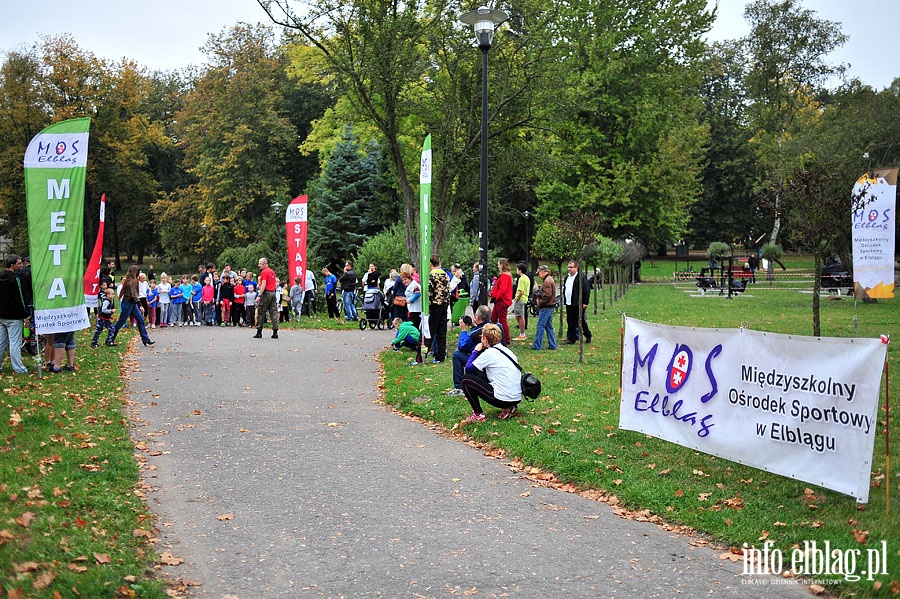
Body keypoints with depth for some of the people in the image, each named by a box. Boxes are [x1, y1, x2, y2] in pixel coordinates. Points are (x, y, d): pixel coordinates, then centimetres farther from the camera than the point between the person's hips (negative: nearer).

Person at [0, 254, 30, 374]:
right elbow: (20, 299, -16)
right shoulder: (14, 279, -15)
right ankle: (18, 368, -3)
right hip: (13, 317, -8)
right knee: (15, 343, -5)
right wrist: (26, 316, -12)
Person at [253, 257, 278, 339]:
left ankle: (259, 332, 2)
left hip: (266, 293, -8)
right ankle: (275, 332, 0)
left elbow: (263, 285, -18)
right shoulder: (272, 271, 15)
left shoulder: (264, 272, -11)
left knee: (261, 313, 0)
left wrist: (259, 296, -19)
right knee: (273, 312, 4)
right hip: (273, 293, 8)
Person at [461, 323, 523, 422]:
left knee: (466, 380, 3)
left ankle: (478, 414, 3)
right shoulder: (506, 350, 13)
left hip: (503, 399, -8)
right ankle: (508, 408, 16)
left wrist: (475, 351, 9)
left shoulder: (489, 353, -10)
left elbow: (468, 368, -5)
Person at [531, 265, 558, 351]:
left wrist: (539, 302, -13)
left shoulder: (547, 281, -16)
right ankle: (552, 345, 15)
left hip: (546, 307, -10)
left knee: (540, 326, -7)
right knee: (549, 327, 13)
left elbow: (547, 295, -24)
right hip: (550, 307, 10)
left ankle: (537, 346, -5)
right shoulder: (550, 279, 18)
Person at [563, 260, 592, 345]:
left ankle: (588, 336, 20)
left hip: (578, 305, -7)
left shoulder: (581, 277, -9)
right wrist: (565, 300, 15)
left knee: (581, 321, 2)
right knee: (570, 322, 6)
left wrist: (585, 303, -14)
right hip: (569, 304, 7)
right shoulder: (567, 277, 15)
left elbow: (587, 290, -11)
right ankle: (571, 339, 10)